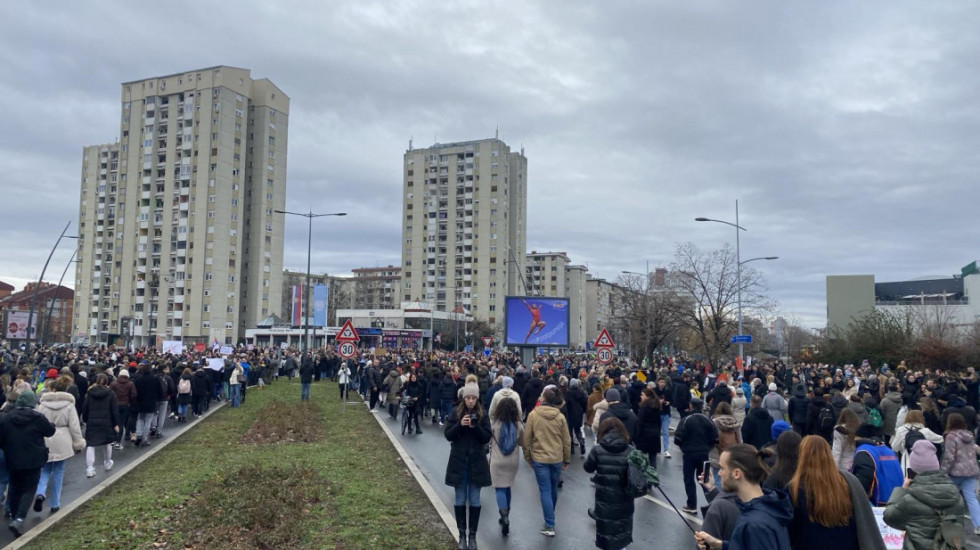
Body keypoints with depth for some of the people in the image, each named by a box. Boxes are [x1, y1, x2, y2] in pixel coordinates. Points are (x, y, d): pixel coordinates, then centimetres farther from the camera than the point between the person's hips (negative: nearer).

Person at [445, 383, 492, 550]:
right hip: (458, 462, 0)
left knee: (474, 501, 5)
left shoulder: (482, 415, -1)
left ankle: (472, 535, 15)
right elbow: (448, 435, -6)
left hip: (476, 462, 0)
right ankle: (462, 534, 18)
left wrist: (475, 427, -22)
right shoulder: (455, 413, -2)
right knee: (460, 500, 7)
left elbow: (487, 438, -6)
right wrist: (460, 425, -22)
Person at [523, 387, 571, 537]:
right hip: (557, 458, 3)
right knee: (553, 489, 19)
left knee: (545, 491, 1)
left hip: (539, 458, -2)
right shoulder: (560, 416, -4)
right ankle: (550, 517, 39)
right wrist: (567, 459, 12)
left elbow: (526, 438, -5)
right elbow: (567, 440, 1)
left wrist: (527, 456, 7)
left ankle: (550, 526, -2)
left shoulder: (533, 415, -9)